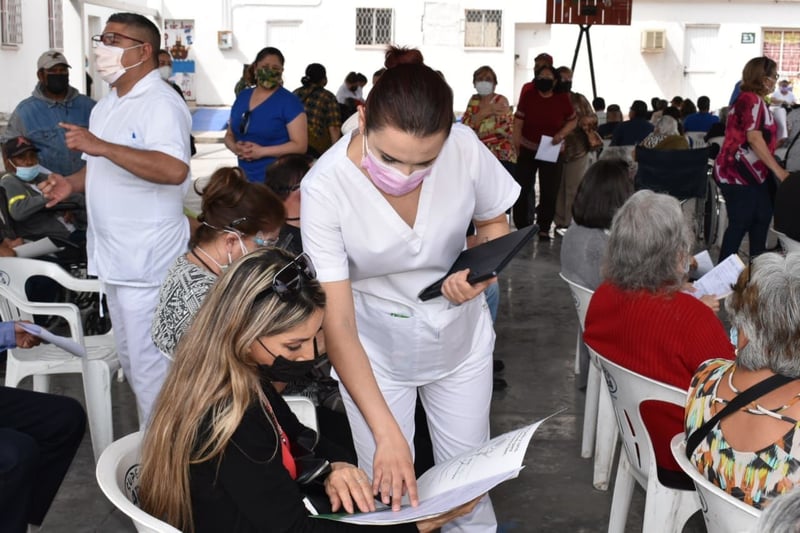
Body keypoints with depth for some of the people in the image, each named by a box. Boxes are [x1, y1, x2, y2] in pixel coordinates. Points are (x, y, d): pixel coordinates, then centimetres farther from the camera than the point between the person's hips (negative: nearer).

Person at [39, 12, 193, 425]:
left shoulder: (160, 103, -16)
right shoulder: (108, 103, 14)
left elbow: (173, 170, -31)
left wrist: (100, 146, -30)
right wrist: (72, 183, 6)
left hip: (147, 259, -10)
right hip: (114, 255, 10)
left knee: (150, 365, -2)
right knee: (130, 357, 19)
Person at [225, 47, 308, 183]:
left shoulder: (290, 101, -6)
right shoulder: (242, 96, 11)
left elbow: (300, 145, -11)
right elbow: (229, 134, 18)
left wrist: (261, 151, -18)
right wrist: (235, 147, -5)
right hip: (245, 178, 5)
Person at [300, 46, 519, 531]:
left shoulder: (465, 148, -22)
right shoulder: (325, 186, -27)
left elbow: (495, 223, 1)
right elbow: (337, 323, -27)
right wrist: (386, 432, -33)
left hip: (461, 338, 2)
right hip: (373, 350, -2)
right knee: (388, 490, 3)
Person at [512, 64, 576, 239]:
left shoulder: (562, 99, -3)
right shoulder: (528, 96, -5)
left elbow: (573, 121, 9)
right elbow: (518, 122, -2)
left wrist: (561, 134, -9)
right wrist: (516, 147, -5)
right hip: (527, 149, 0)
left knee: (549, 192, 4)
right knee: (521, 189, -1)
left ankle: (544, 228, 16)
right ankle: (521, 227, 11)